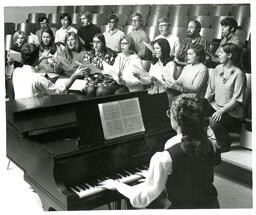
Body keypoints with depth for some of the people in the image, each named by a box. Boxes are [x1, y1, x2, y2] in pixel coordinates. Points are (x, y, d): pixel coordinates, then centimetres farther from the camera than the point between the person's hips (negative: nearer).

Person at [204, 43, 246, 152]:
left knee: (214, 122, -31)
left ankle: (225, 145, -1)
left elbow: (237, 100, -17)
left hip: (231, 111, -6)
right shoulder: (218, 69, 4)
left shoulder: (238, 74, -16)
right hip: (215, 105, 6)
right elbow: (210, 90, 6)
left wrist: (221, 111, -24)